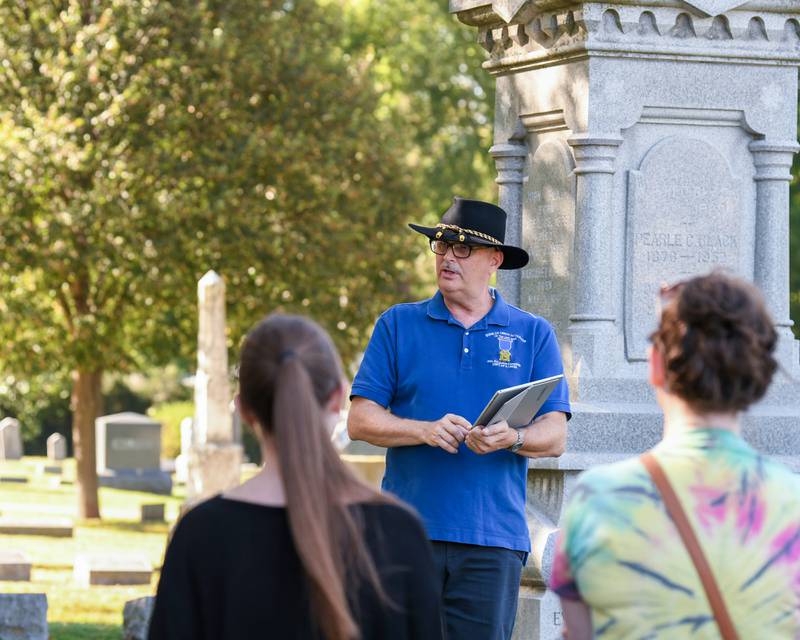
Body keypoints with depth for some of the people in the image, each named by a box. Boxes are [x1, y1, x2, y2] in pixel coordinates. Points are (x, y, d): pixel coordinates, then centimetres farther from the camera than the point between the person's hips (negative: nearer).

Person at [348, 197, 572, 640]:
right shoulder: (398, 326, 11)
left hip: (494, 537, 0)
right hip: (409, 534, 0)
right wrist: (426, 430, -14)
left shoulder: (533, 334, 12)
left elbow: (555, 436, 5)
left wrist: (512, 438, -18)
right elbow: (360, 420, 4)